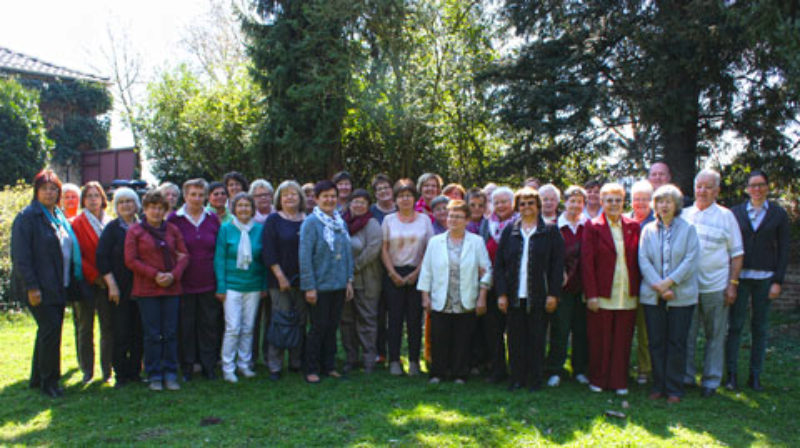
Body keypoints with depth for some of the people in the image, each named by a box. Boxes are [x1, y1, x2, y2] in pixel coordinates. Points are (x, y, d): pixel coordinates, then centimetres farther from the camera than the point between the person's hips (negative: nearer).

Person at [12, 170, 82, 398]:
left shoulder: (60, 217, 16)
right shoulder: (27, 217, -8)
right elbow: (21, 256, -13)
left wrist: (73, 280, 15)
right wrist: (31, 287, -18)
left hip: (59, 287, 8)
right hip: (40, 289, -8)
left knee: (48, 332, 13)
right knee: (50, 330, -8)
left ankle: (38, 379, 25)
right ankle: (48, 381, 4)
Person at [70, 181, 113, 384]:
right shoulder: (77, 223, 1)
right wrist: (94, 276, -11)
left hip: (106, 282, 2)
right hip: (85, 282, -2)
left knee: (108, 327, 1)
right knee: (85, 327, 4)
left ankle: (107, 370, 8)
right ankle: (87, 370, 13)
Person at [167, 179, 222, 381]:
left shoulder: (213, 219, 7)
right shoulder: (174, 219, 0)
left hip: (209, 282, 2)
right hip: (184, 283, -2)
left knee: (210, 324, 5)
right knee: (186, 325, 4)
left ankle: (209, 366, 17)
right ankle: (187, 368, 17)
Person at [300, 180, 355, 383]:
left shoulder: (341, 222, 10)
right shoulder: (311, 222, -9)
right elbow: (305, 256, -12)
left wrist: (349, 280, 9)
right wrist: (309, 287, -15)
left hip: (339, 284, 6)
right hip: (320, 285, -6)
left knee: (333, 326, 12)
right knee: (319, 327, 0)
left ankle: (329, 366, 24)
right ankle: (311, 369, 14)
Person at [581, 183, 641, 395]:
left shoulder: (633, 227, 9)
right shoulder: (593, 227, -1)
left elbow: (637, 261, 10)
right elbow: (587, 263, -5)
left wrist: (637, 290, 2)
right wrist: (591, 294, -11)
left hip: (627, 295, 3)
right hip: (602, 295, -3)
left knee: (623, 341, 8)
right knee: (599, 341, 5)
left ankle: (619, 381, 19)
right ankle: (597, 380, 19)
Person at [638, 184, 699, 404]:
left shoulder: (688, 229, 2)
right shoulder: (648, 230, 8)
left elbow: (690, 260, -6)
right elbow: (643, 260, 0)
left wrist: (669, 282, -15)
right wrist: (658, 286, -11)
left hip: (681, 295, -2)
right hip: (652, 295, 2)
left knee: (676, 343, 3)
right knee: (656, 342, 6)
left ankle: (674, 388, 12)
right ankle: (658, 386, 17)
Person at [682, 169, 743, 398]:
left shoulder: (725, 216, 3)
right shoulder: (684, 215, 8)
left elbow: (737, 253, 4)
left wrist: (733, 284, -4)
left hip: (716, 286, -1)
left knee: (715, 336, 6)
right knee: (686, 334, 5)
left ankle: (711, 381, 17)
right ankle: (686, 377, 18)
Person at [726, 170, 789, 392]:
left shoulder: (779, 214, 5)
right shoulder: (736, 212, 5)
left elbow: (783, 249, 3)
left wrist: (778, 281, -4)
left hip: (765, 277, 0)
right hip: (739, 275, 0)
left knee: (760, 327, 6)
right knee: (735, 325, -2)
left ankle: (755, 375, 15)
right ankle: (731, 374, 6)